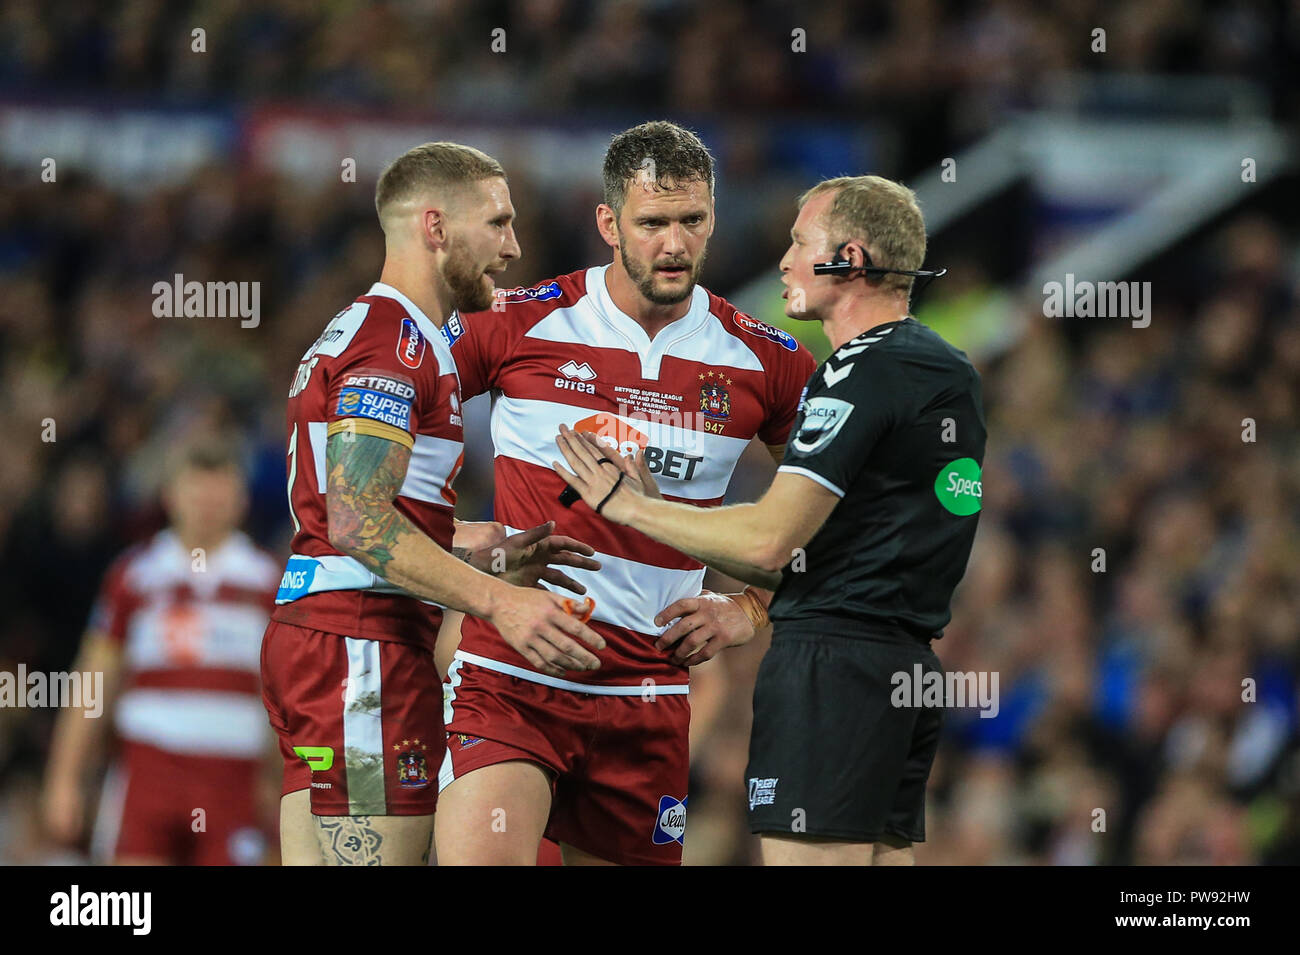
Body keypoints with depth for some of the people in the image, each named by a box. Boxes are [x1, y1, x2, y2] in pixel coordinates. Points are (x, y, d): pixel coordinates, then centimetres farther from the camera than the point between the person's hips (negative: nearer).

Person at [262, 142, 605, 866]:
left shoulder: (359, 331, 24)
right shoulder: (398, 340, -10)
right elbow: (357, 521, -22)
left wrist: (488, 562, 14)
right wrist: (497, 601, -27)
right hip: (366, 647, -11)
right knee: (384, 857, -13)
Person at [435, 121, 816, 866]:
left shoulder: (767, 363, 5)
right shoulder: (520, 325, -1)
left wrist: (752, 611, 6)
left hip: (648, 688, 3)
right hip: (509, 676, -3)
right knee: (481, 858, -22)